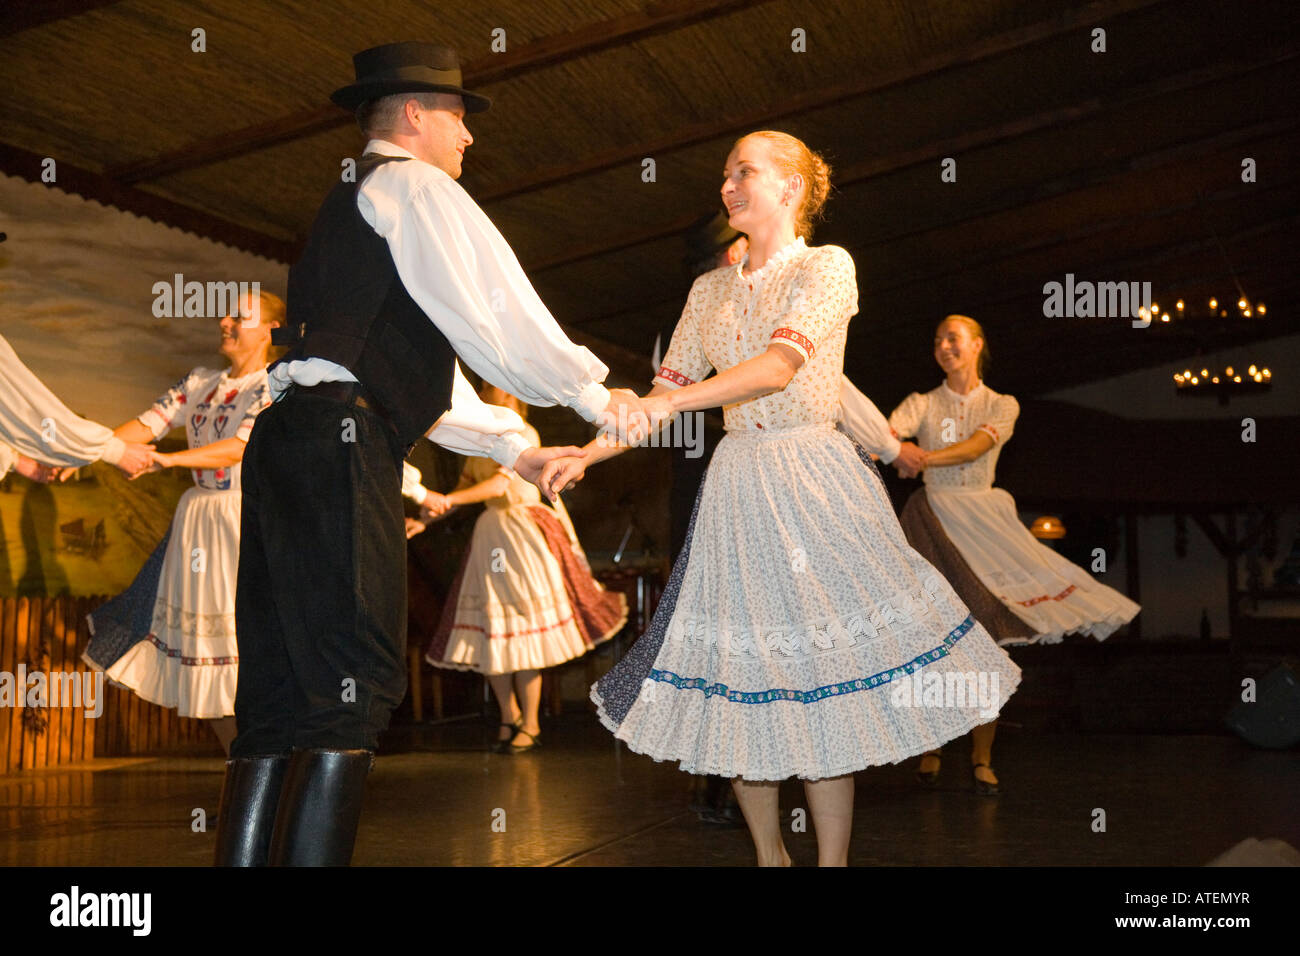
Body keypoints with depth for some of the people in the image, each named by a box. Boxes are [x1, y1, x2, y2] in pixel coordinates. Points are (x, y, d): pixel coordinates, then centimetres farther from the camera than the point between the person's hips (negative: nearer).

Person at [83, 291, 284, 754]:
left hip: (247, 524, -7)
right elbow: (146, 424, 6)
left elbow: (240, 449, -20)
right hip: (197, 521, 7)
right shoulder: (199, 382, 13)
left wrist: (167, 459, -30)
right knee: (196, 654, 8)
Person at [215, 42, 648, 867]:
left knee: (280, 696, 6)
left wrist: (513, 447, 34)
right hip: (341, 445, -10)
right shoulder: (413, 186, 3)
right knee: (355, 687, -13)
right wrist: (596, 394, 5)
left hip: (288, 441, 10)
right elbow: (495, 317, -5)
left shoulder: (348, 208, 33)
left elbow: (423, 370, 34)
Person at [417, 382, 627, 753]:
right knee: (487, 630, 3)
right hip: (490, 533, 7)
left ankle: (530, 723, 4)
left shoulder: (524, 434, -10)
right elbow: (465, 487, 14)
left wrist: (447, 499, -29)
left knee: (524, 630, -5)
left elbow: (502, 484, -22)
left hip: (524, 533, -7)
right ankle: (509, 715, 18)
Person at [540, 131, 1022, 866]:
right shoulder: (710, 290, 14)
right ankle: (770, 855, 17)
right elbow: (669, 391, 12)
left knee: (819, 677, -6)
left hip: (815, 483, -5)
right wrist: (590, 452, -2)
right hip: (737, 490, 5)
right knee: (734, 678, 3)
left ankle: (834, 859, 4)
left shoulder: (828, 267, -3)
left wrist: (672, 401, -30)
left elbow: (780, 365, -18)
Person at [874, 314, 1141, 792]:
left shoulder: (1001, 406, 7)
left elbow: (977, 446, -14)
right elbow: (887, 432, -13)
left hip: (982, 521, 0)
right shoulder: (922, 404, 8)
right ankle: (929, 748, 7)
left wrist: (926, 457, -31)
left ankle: (982, 757, 2)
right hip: (934, 518, 0)